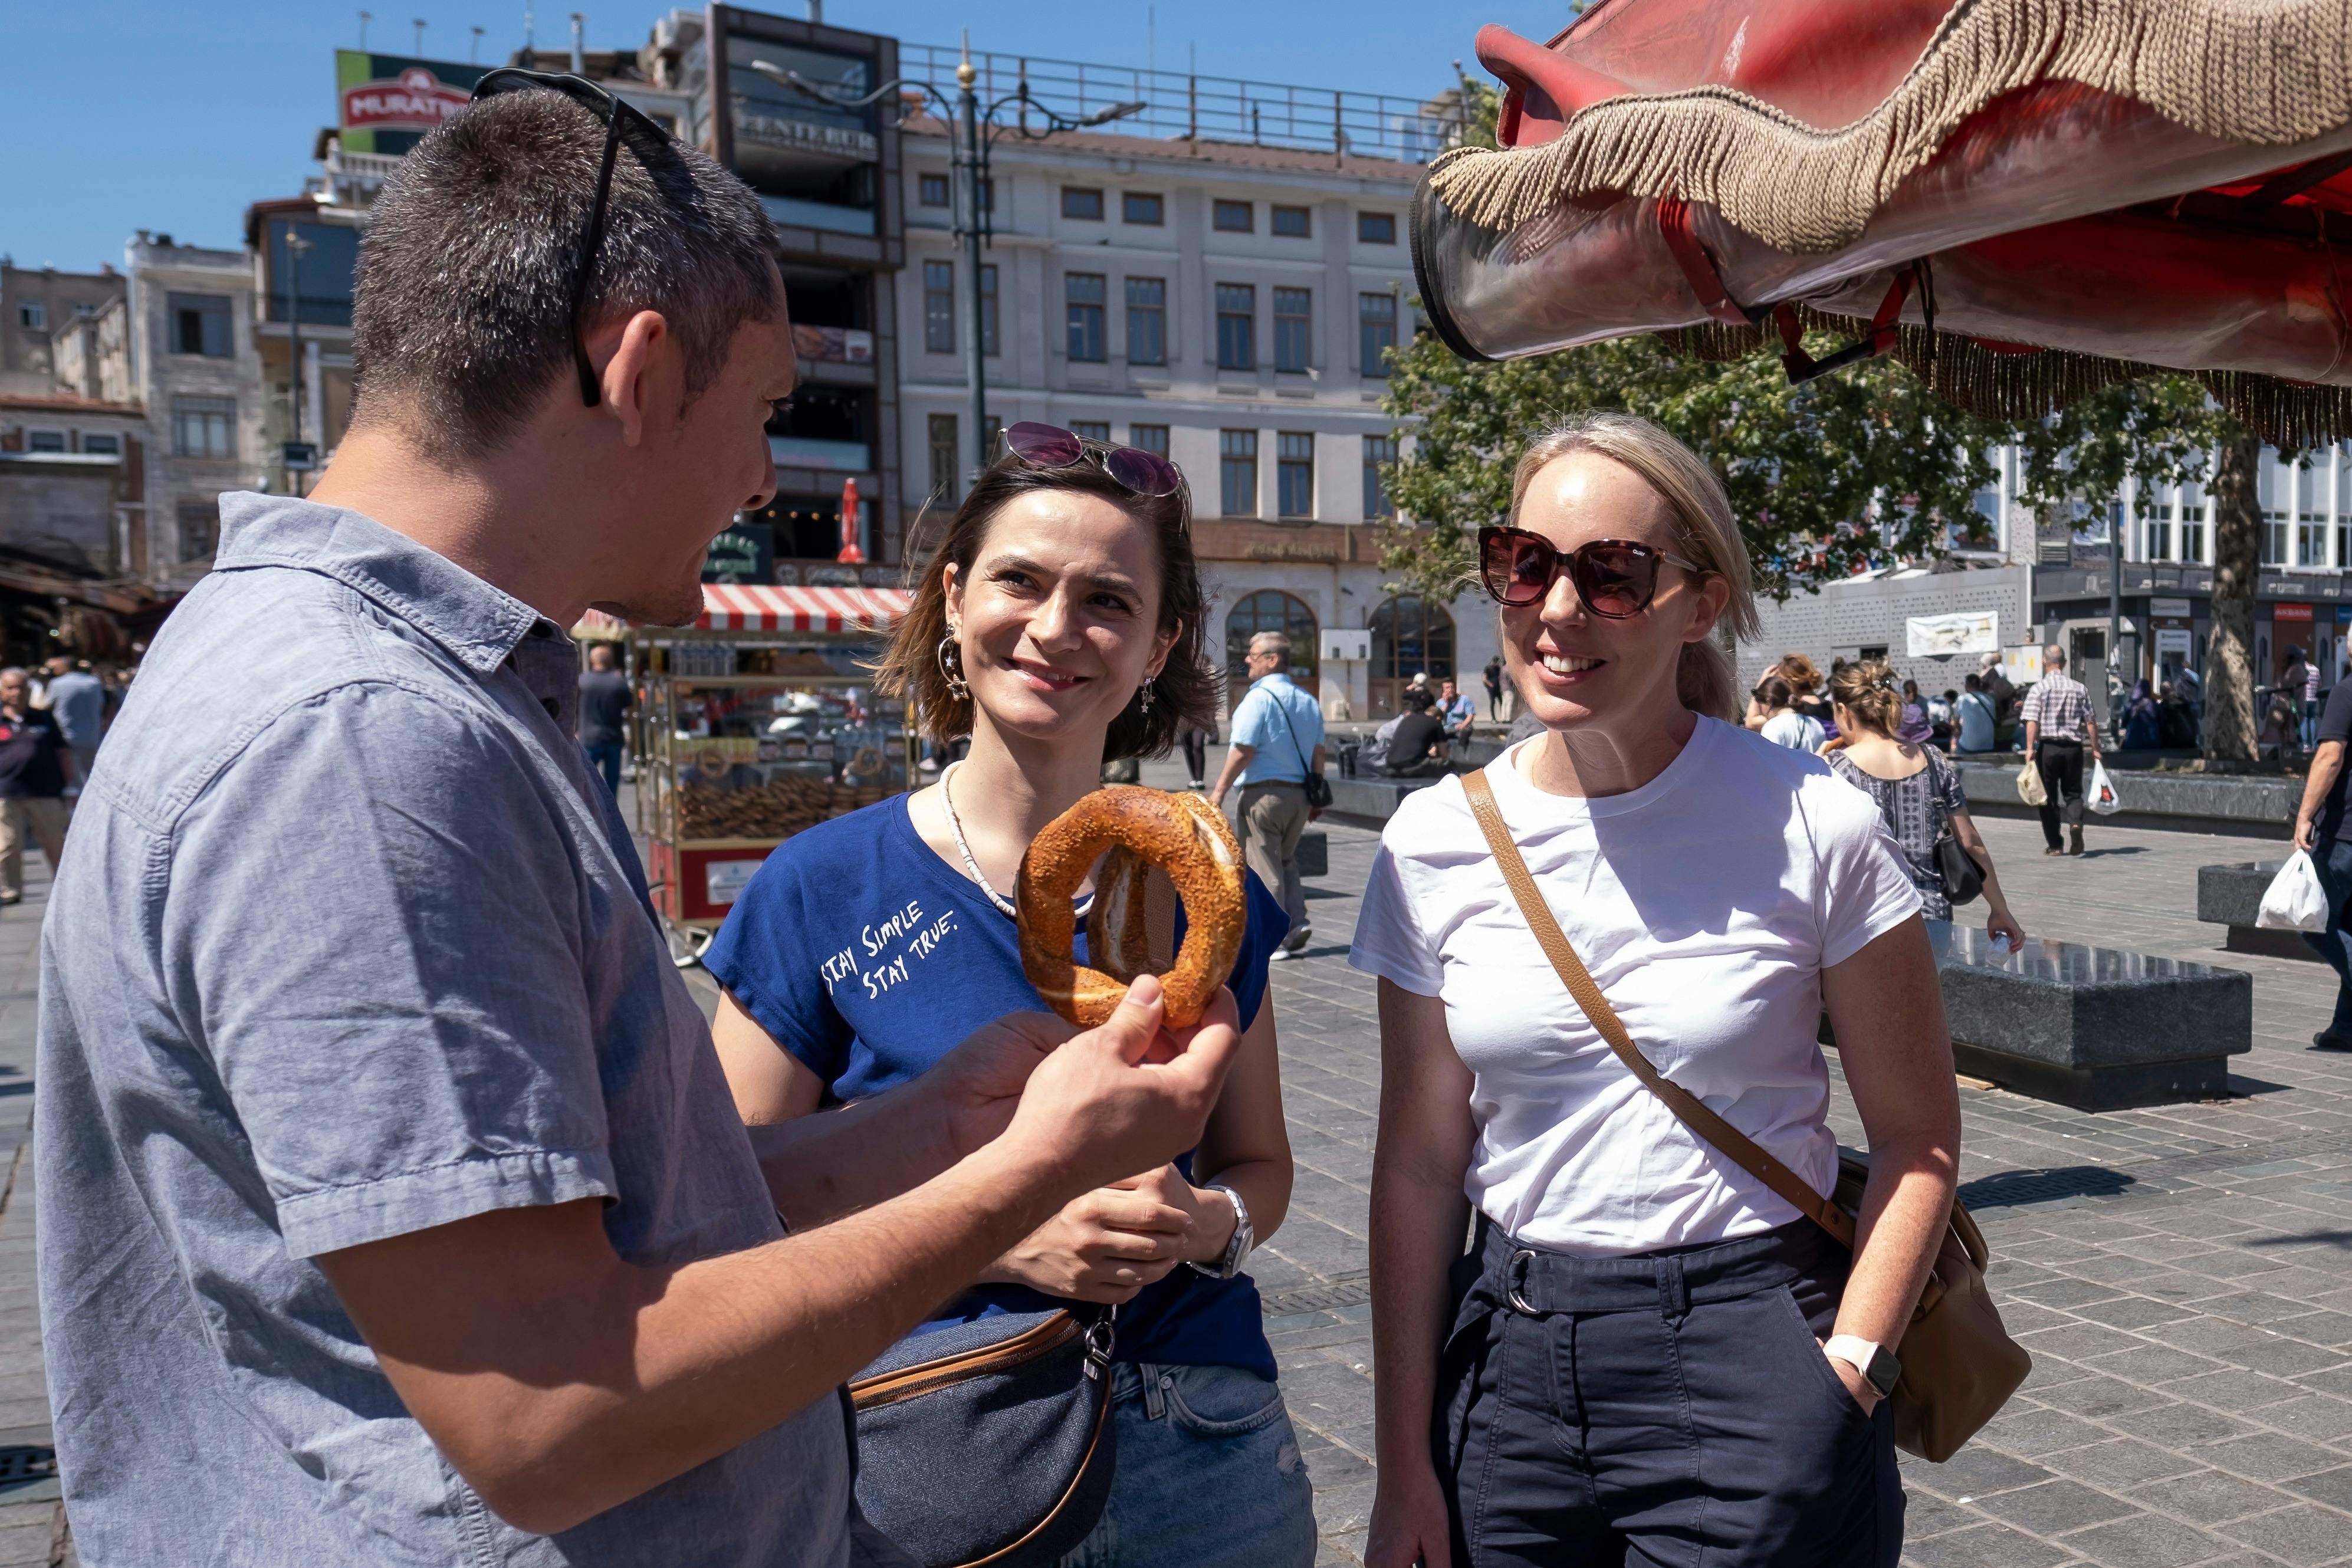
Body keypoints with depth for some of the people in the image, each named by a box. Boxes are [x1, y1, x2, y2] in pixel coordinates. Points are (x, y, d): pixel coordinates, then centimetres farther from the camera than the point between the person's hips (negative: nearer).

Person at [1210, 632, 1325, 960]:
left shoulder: (1259, 697, -13)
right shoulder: (1307, 701, 10)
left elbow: (1243, 751, -16)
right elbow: (1317, 754, 12)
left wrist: (1220, 790, -9)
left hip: (1264, 792, -7)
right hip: (1298, 794, 7)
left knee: (1263, 868, 1)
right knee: (1287, 861, 21)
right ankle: (1297, 923, 8)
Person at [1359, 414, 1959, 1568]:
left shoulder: (1814, 831, -10)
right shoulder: (1434, 844, -3)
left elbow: (1918, 1138, -2)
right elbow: (1419, 1166, 1)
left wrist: (1844, 1378, -12)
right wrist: (1403, 1470, 1)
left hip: (1747, 1350, -2)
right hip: (1508, 1355, 3)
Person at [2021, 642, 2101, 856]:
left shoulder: (2038, 688, -4)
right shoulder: (2079, 689, 5)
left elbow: (2032, 721, -13)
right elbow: (2090, 722, 5)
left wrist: (2030, 748, -16)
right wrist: (2095, 748, 12)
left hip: (2048, 747, -2)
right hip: (2073, 747, 2)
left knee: (2049, 797, 7)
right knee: (2073, 792, 13)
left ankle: (2054, 845, 9)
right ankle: (2076, 823, -17)